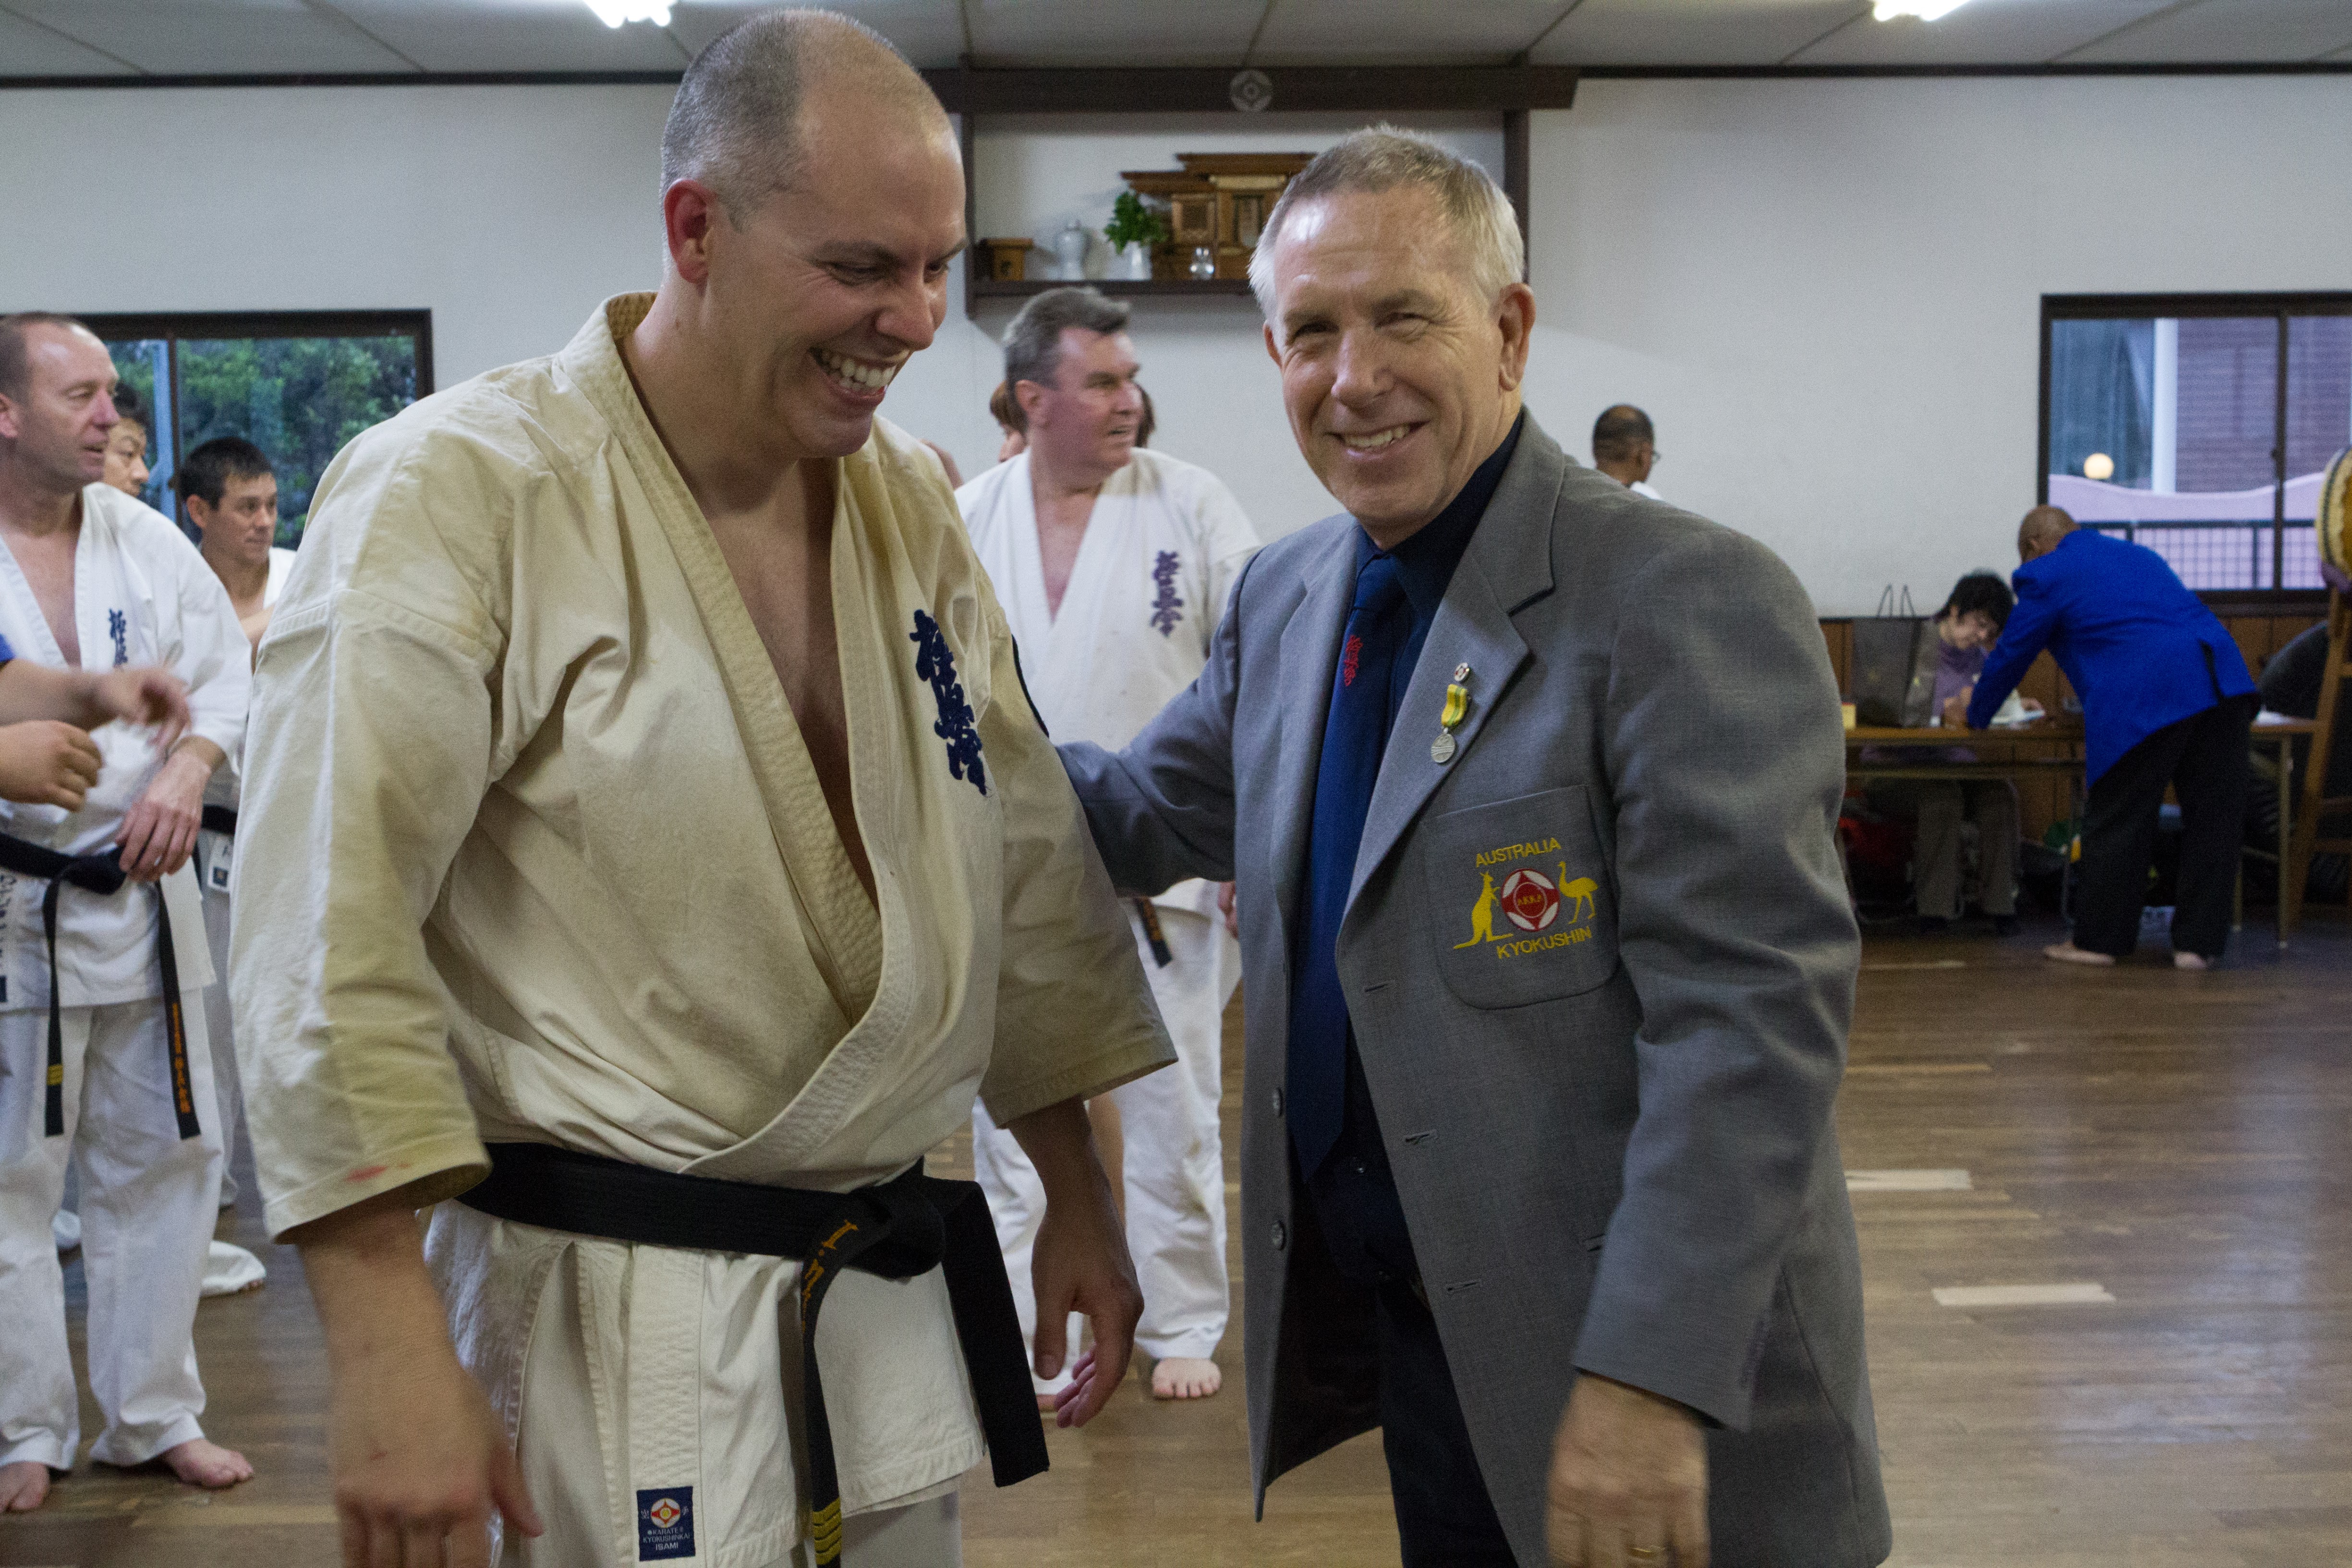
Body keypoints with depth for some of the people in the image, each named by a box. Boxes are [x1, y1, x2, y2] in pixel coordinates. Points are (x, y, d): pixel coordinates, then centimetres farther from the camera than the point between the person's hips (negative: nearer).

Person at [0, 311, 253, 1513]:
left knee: (162, 1160, 12)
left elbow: (227, 678, 5)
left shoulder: (149, 544, 4)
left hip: (141, 895, 4)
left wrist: (185, 772, -13)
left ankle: (154, 1415, 27)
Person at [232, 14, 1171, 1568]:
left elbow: (1023, 856, 13)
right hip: (611, 1311, -6)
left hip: (894, 1286, 7)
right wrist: (389, 1350, -21)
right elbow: (332, 933, -18)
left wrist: (1078, 1195, 15)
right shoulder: (457, 496, -15)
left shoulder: (911, 500, 6)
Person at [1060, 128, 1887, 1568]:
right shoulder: (1284, 603, 7)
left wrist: (1654, 1373, -27)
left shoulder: (1694, 603, -18)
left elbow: (1752, 1014, -23)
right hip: (1401, 1334, 7)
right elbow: (1140, 817, 19)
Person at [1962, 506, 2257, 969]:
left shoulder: (2046, 577, 10)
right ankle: (2197, 943, 12)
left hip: (2142, 701, -7)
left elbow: (2011, 654, 16)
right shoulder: (2138, 555, 31)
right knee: (2212, 818, 9)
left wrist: (1976, 715, 32)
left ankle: (2098, 939, 13)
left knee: (2117, 823, 4)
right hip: (2223, 681, 7)